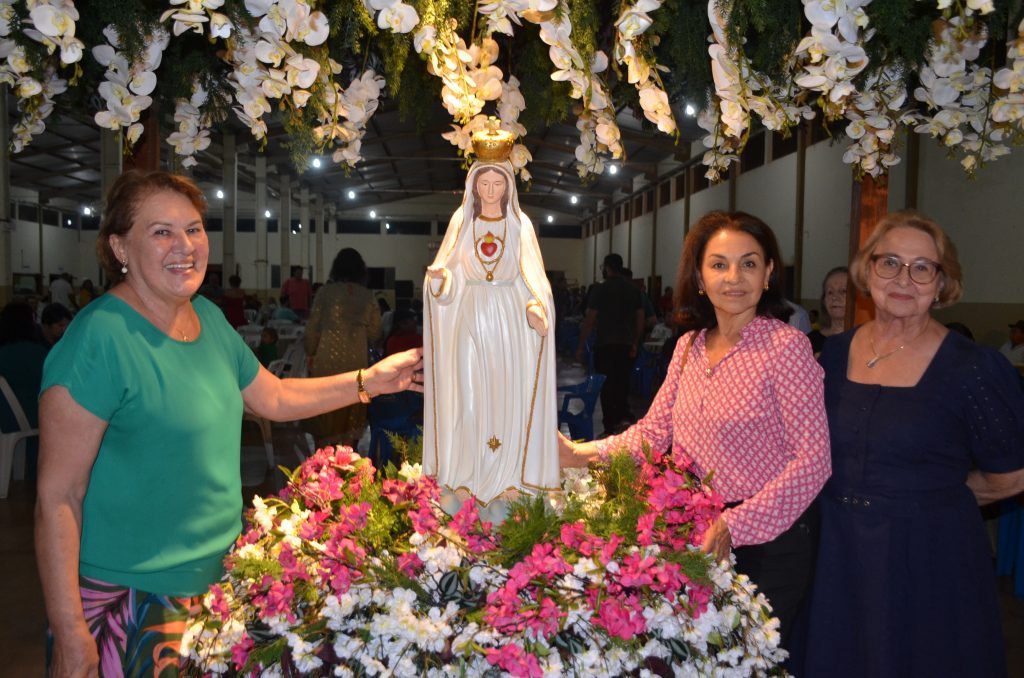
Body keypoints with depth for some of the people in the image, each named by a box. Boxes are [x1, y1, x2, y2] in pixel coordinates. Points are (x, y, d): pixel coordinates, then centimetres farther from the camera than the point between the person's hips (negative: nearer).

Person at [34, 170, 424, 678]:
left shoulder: (208, 317, 3)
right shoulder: (99, 340, -20)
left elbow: (273, 397, 16)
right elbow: (57, 497, -19)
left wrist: (370, 380, 10)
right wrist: (69, 635, -20)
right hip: (130, 596, -6)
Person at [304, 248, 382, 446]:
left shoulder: (326, 292, -5)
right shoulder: (368, 296, 0)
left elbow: (313, 326, -1)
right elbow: (375, 331, 5)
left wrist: (310, 353, 13)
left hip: (328, 358, -1)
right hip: (357, 360, 1)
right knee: (353, 407, 11)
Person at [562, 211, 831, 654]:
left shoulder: (785, 345, -16)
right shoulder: (689, 346, 4)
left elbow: (813, 460, -18)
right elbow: (653, 431, 4)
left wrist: (735, 526, -23)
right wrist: (582, 452, -9)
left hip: (769, 540, -5)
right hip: (699, 538, 6)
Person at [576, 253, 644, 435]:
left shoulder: (600, 289, -7)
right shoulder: (633, 288, 9)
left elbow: (590, 319, -9)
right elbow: (640, 318, 11)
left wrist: (581, 345, -3)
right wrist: (635, 343, 18)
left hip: (606, 344, -4)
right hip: (626, 344, 5)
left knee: (606, 385, 2)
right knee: (622, 381, 18)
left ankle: (610, 428, 4)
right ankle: (624, 414, 3)